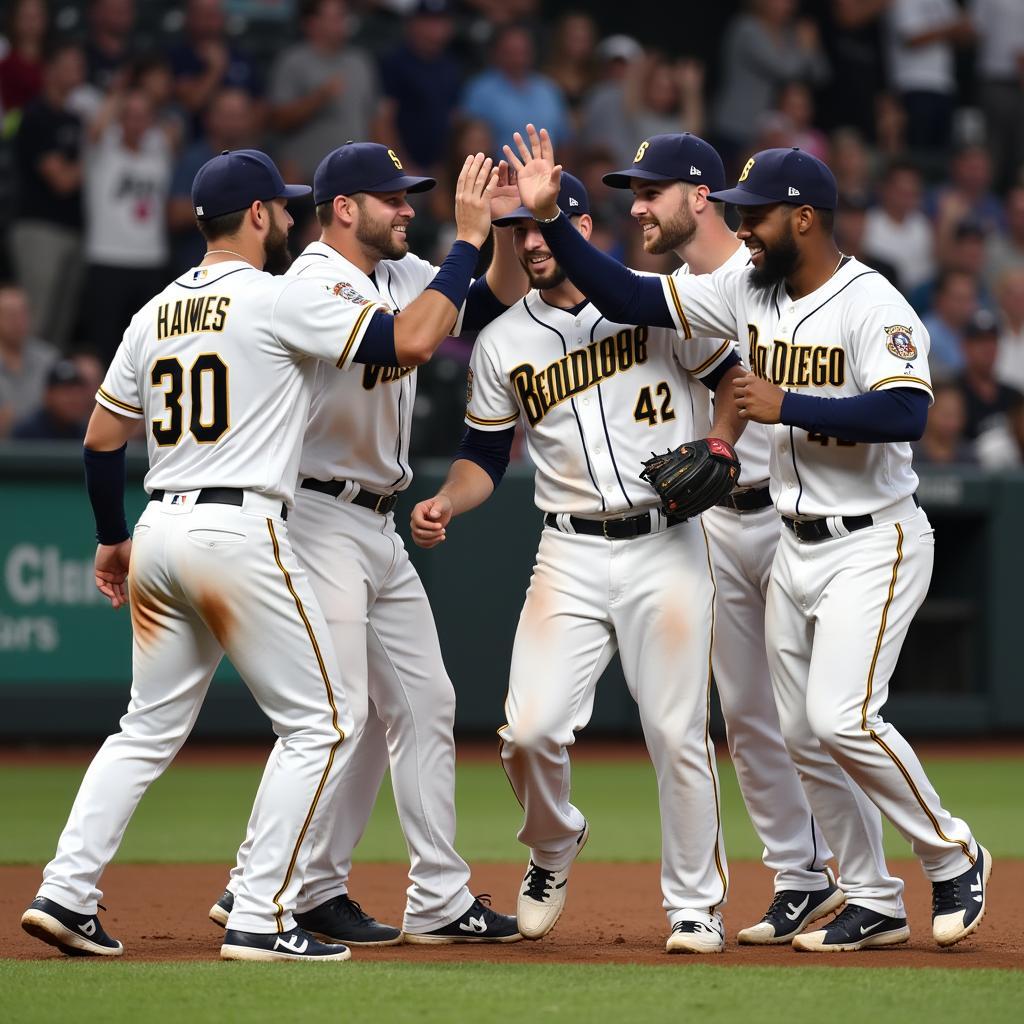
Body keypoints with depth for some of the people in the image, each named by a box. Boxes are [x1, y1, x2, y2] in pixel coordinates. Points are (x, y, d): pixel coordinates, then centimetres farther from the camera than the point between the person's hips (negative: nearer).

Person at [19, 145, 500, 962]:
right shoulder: (280, 300, -8)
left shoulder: (157, 312, 13)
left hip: (160, 532, 8)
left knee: (150, 730, 16)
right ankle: (260, 920, -5)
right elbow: (411, 340, -15)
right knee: (319, 725, 1)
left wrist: (113, 540, 29)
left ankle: (65, 893, 7)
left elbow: (101, 438, 17)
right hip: (240, 532, -8)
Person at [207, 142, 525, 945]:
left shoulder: (401, 274, 13)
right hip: (319, 520, -9)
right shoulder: (316, 283, -15)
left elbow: (494, 308, 12)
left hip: (380, 529, 9)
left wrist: (512, 223, -3)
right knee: (337, 710, -12)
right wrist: (469, 238, -27)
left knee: (421, 703, 8)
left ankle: (440, 902, 11)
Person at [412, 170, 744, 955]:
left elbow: (734, 375, 10)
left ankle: (697, 904, 14)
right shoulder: (502, 343, 7)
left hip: (667, 545, -2)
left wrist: (718, 446, -8)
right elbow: (486, 456, 12)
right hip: (571, 556, 2)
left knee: (679, 735, -2)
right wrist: (444, 502, -7)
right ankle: (554, 848, 20)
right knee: (531, 729, -11)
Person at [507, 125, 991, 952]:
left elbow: (905, 414, -31)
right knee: (802, 737, 7)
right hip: (797, 547, 8)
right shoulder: (747, 292, 4)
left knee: (842, 718, -19)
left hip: (874, 543, -8)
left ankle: (953, 859, 1)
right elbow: (628, 297, 3)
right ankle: (875, 905, 18)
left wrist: (785, 405, -27)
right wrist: (551, 219, -7)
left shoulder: (873, 305, -17)